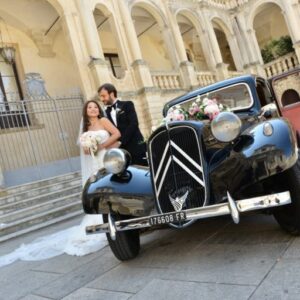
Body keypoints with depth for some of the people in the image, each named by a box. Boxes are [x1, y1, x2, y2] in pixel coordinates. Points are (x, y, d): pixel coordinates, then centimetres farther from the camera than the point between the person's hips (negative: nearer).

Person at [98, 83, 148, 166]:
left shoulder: (127, 105, 5)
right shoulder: (106, 112, 13)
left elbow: (133, 124, -7)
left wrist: (121, 141, -13)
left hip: (136, 147, -2)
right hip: (121, 150, 3)